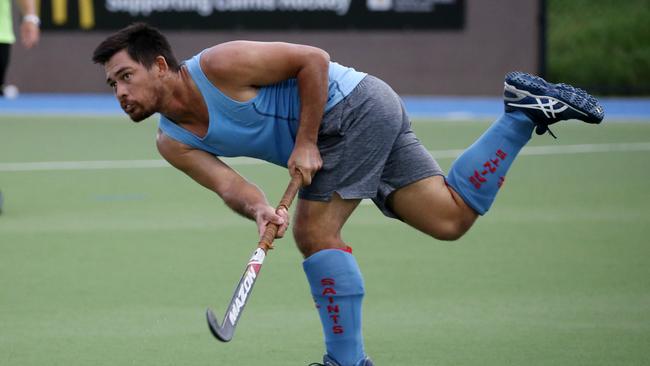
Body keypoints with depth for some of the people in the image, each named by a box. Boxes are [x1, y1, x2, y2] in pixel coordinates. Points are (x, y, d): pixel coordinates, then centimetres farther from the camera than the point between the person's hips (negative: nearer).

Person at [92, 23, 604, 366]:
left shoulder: (219, 66, -21)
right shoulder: (173, 143, 2)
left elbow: (314, 60, -16)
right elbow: (225, 183, -10)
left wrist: (306, 142, -19)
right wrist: (258, 208, -32)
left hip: (355, 104, -8)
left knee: (314, 232, -15)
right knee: (451, 219, 2)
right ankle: (524, 112, 13)